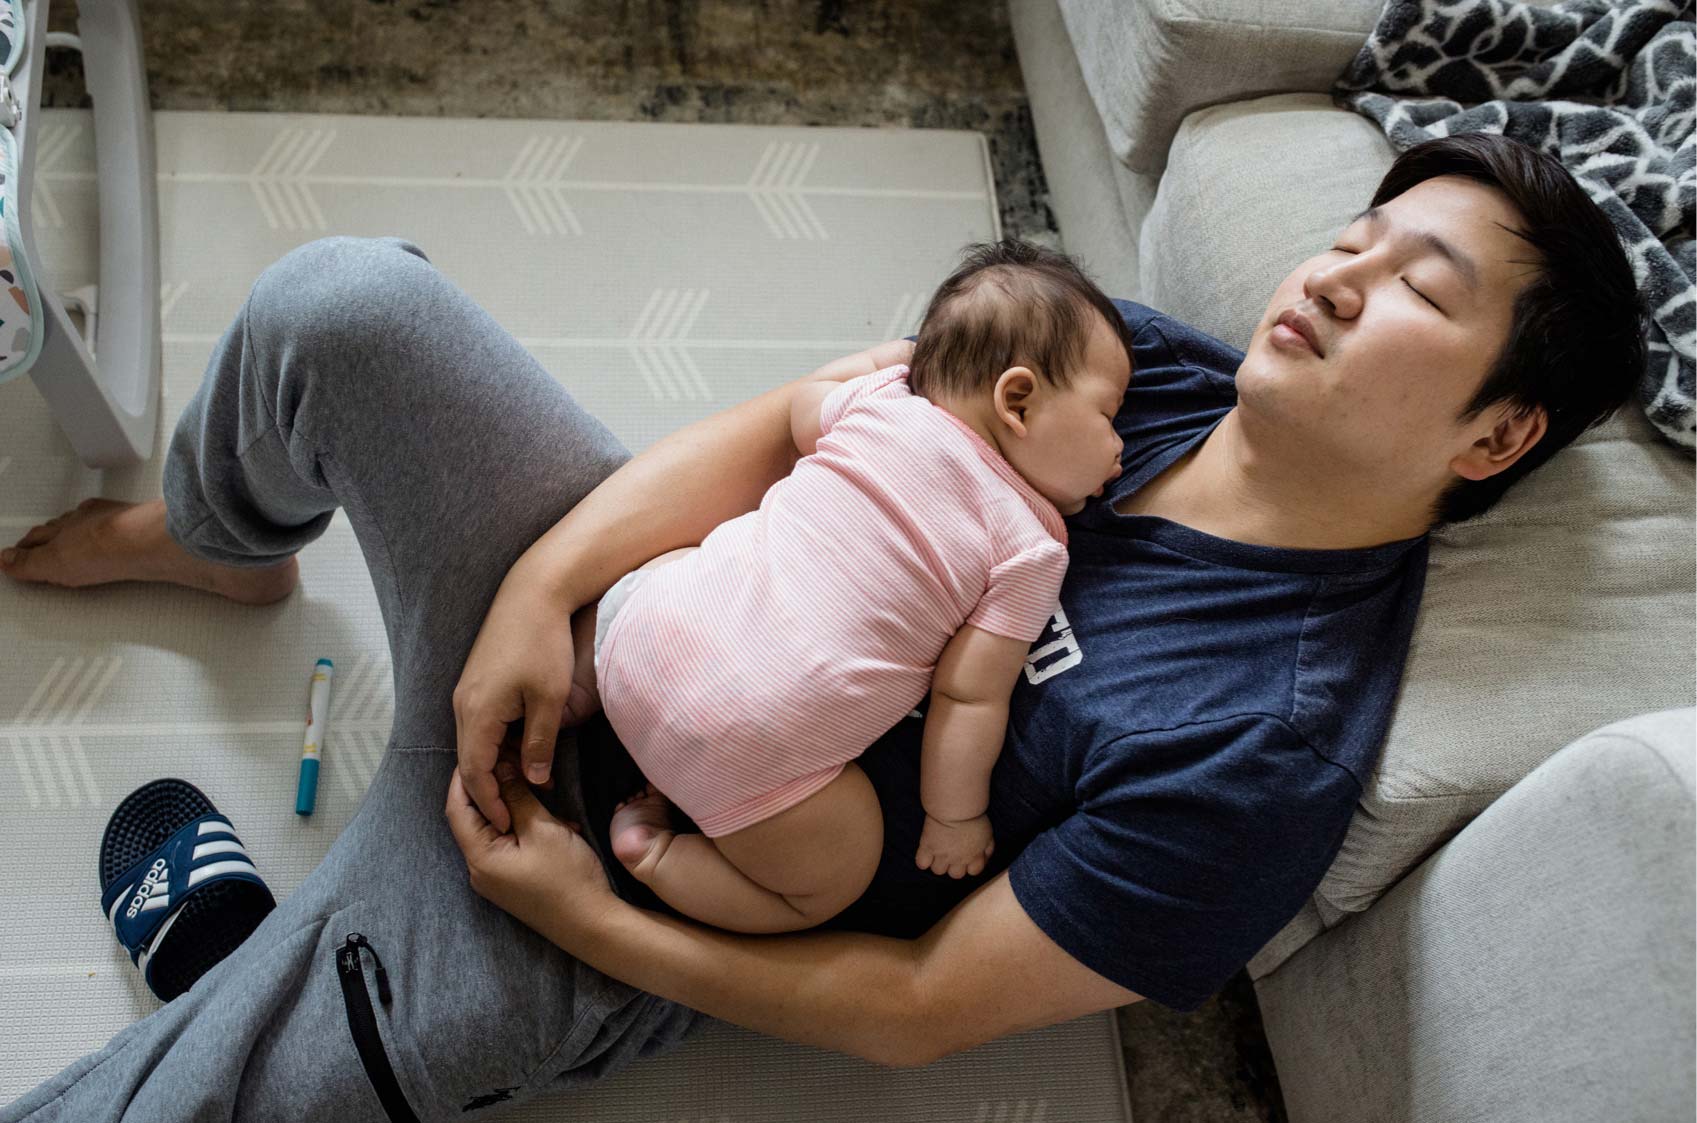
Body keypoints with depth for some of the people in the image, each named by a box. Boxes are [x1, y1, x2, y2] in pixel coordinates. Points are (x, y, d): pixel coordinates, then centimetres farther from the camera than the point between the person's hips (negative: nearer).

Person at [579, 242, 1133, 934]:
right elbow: (967, 697, -4)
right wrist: (954, 816, 9)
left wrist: (886, 356, 38)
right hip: (746, 747, -5)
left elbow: (801, 414, 29)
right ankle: (655, 852, 4)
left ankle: (577, 686, 24)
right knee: (832, 883, 15)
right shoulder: (1030, 549, -2)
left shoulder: (882, 398, 7)